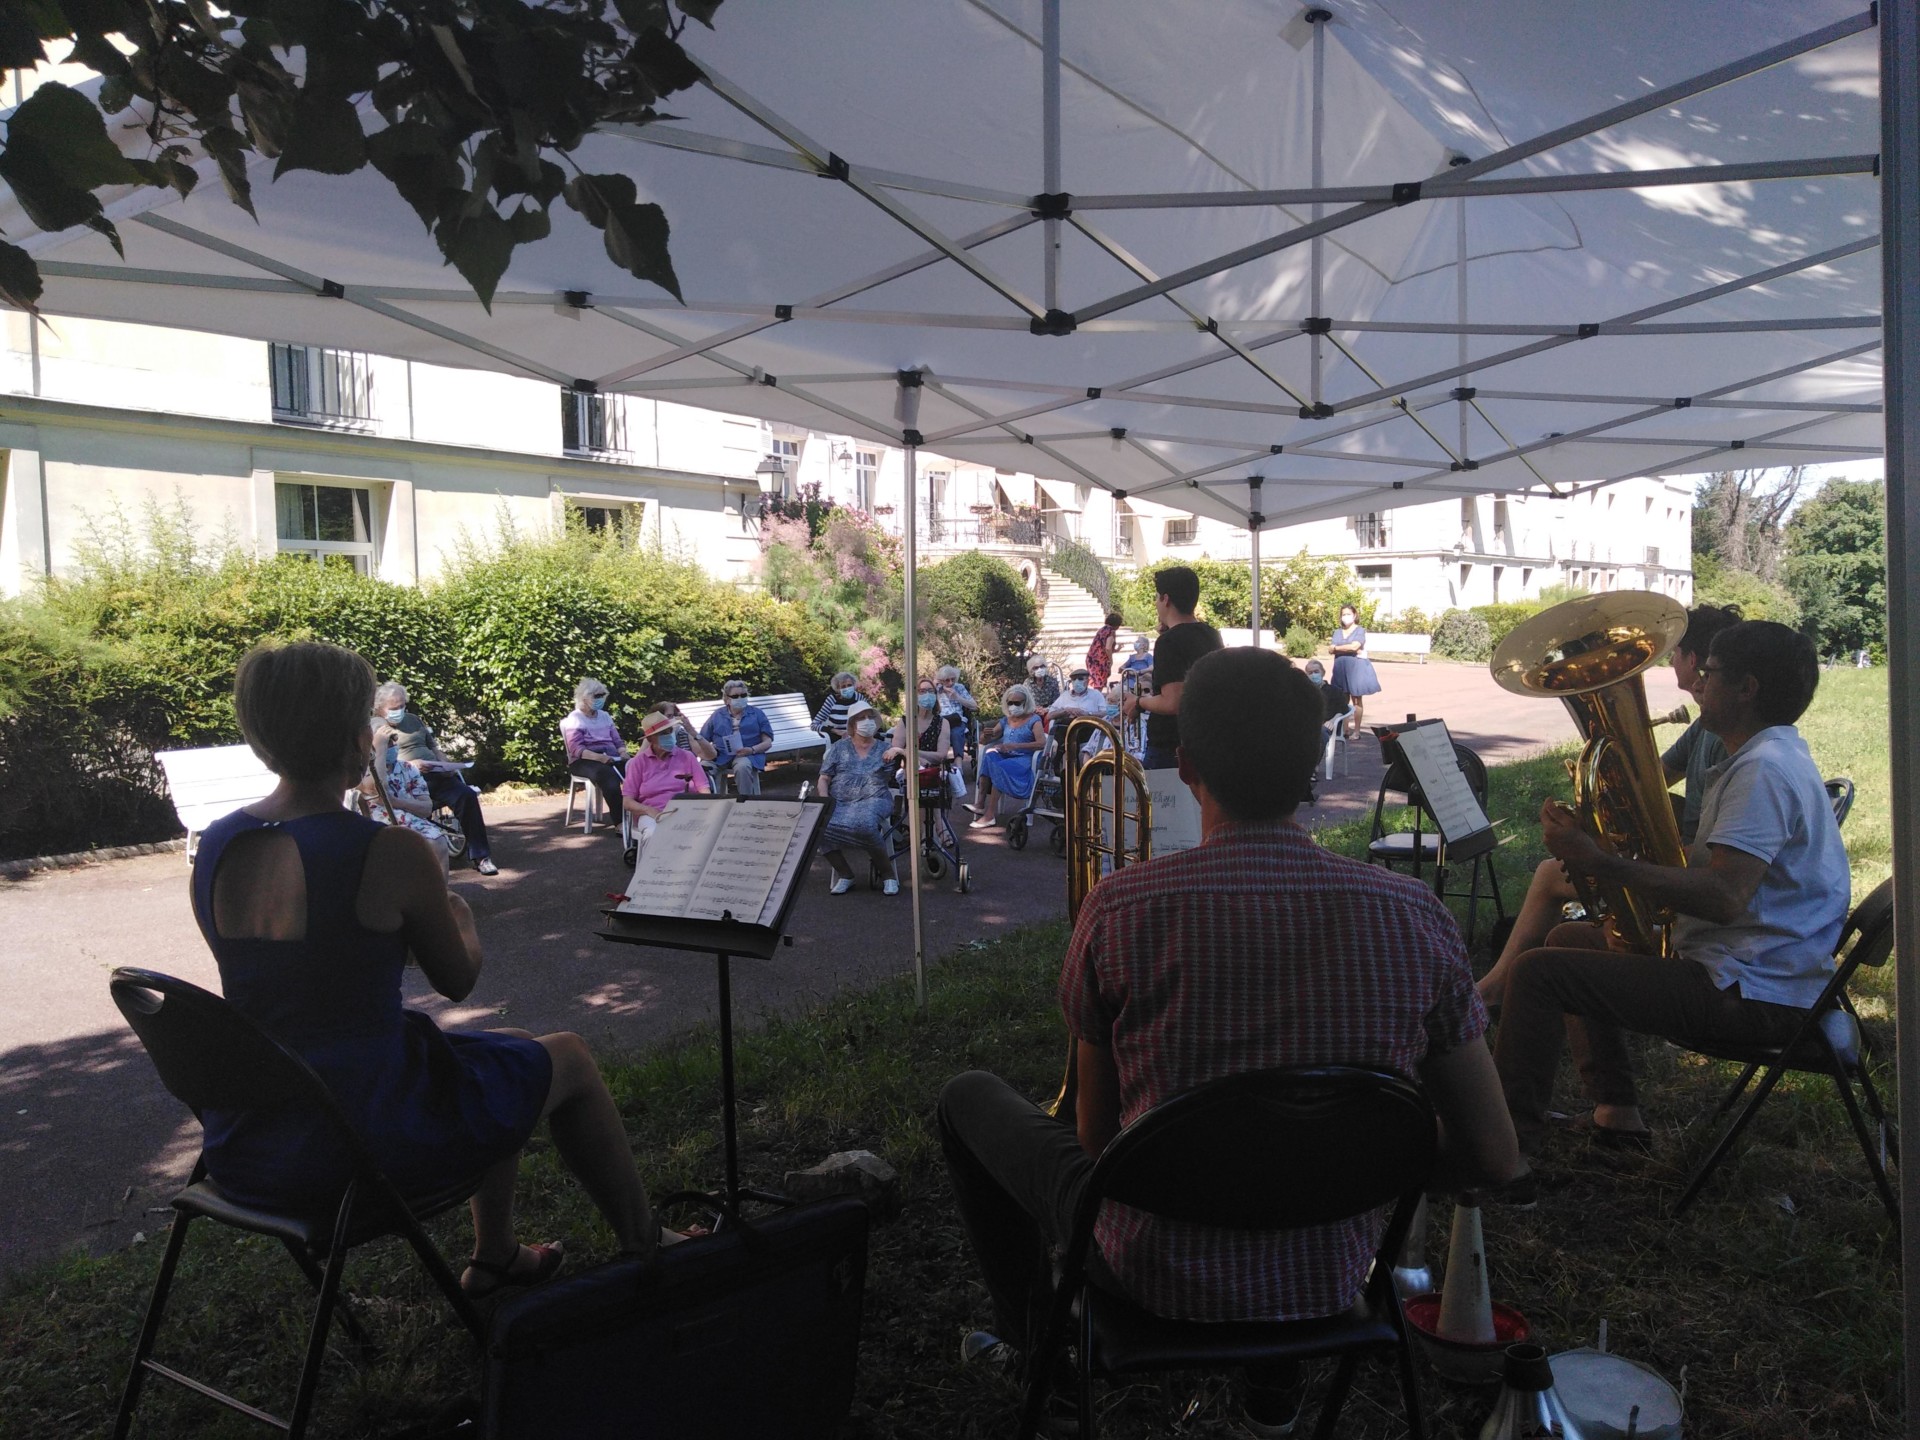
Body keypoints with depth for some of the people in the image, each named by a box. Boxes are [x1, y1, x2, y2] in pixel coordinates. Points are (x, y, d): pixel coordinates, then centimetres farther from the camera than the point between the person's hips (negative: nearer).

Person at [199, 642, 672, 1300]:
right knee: (568, 1059, 18)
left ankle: (494, 1258, 44)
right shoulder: (389, 854, -22)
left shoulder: (213, 849, -2)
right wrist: (456, 910, 15)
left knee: (507, 1054, 30)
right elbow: (458, 979, -6)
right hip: (364, 1140, -7)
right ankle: (645, 1248, 32)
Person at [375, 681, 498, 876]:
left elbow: (434, 746, 29)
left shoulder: (414, 720, 25)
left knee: (466, 794, -22)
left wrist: (446, 766, 8)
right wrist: (409, 765, -19)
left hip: (434, 776, 5)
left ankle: (480, 856, -20)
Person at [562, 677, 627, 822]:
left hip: (611, 757, 5)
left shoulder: (605, 716, 21)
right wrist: (599, 757, -26)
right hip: (584, 761, -5)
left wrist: (623, 752, -5)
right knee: (608, 775, -39)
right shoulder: (574, 718, 2)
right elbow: (576, 749, -10)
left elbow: (617, 740, 19)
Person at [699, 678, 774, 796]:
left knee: (742, 767, -39)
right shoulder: (717, 715, 22)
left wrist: (752, 750, -12)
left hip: (748, 755, -1)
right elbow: (703, 740, 16)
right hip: (720, 756, 1)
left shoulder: (757, 713, 18)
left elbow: (768, 742, 9)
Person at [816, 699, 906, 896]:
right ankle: (844, 874, -7)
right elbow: (824, 778, 12)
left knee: (864, 824, -38)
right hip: (838, 802, 2)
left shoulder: (885, 749, 15)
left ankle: (888, 874, -16)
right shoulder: (839, 748, 17)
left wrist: (900, 751, -9)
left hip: (873, 800, -2)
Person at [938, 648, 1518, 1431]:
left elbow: (1097, 1134, -7)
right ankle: (1277, 1377, 39)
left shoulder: (1118, 908, -20)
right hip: (1334, 1281, 3)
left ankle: (1035, 1341, 40)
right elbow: (1495, 1158, -6)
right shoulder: (1416, 917, -15)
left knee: (969, 1098, 22)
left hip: (1157, 1278, -2)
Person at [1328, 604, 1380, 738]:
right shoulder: (1337, 632, 13)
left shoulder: (1360, 630, -2)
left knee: (1357, 700, -1)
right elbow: (1332, 649, 1)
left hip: (1356, 667, -5)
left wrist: (1337, 648, -5)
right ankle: (1345, 729, 10)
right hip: (1341, 668, 5)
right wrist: (1349, 650, -12)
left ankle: (1356, 730, 1)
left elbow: (1354, 646, -17)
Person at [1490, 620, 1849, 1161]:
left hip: (1751, 995, -12)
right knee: (1569, 939, 22)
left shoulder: (1763, 769, -20)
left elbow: (1724, 897, -32)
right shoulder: (1773, 757, 15)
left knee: (1538, 972, -17)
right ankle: (1617, 1114, 18)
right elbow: (1716, 865, 18)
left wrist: (1601, 864, -32)